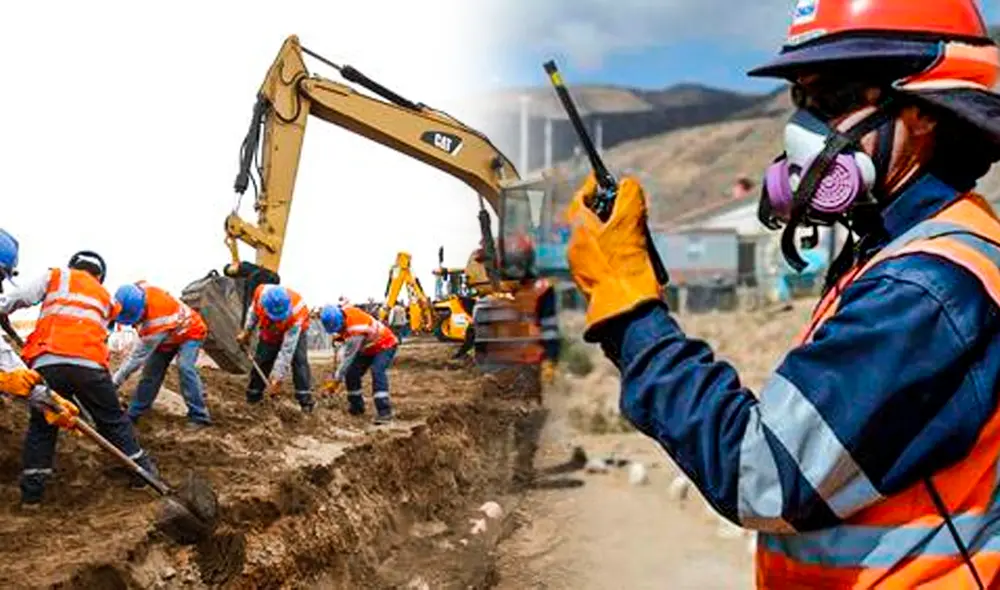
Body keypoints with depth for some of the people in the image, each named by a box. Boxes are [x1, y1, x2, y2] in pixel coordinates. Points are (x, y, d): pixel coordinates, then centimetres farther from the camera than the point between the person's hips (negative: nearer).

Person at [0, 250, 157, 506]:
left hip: (47, 363, -1)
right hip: (90, 364, 1)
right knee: (113, 420, 16)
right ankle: (142, 471, 22)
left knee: (41, 426, 14)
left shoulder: (57, 276, 18)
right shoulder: (105, 297, 28)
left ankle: (31, 491, 13)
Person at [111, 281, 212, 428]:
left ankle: (199, 417, -29)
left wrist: (115, 381, -29)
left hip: (189, 332, -8)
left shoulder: (156, 323, -43)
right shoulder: (138, 290, -27)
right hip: (167, 336, 8)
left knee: (184, 367, -30)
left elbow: (138, 357, -34)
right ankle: (133, 414, 14)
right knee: (151, 371, 3)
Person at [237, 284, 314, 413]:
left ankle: (306, 401, -17)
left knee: (299, 360, -20)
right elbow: (253, 311, -7)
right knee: (261, 361, 1)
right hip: (270, 333, 3)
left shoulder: (296, 314, -43)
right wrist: (246, 332, -5)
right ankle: (253, 398, 16)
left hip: (294, 331, -3)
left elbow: (287, 350, -39)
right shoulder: (261, 293, -36)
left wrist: (277, 376, -38)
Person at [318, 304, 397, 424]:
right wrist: (340, 336, 1)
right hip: (367, 347, 9)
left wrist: (337, 380, -25)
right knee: (351, 373, 0)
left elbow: (348, 357, -32)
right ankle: (356, 407, 17)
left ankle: (384, 412, -35)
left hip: (384, 346, -9)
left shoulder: (355, 330, -38)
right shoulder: (343, 312, -15)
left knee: (377, 371, -32)